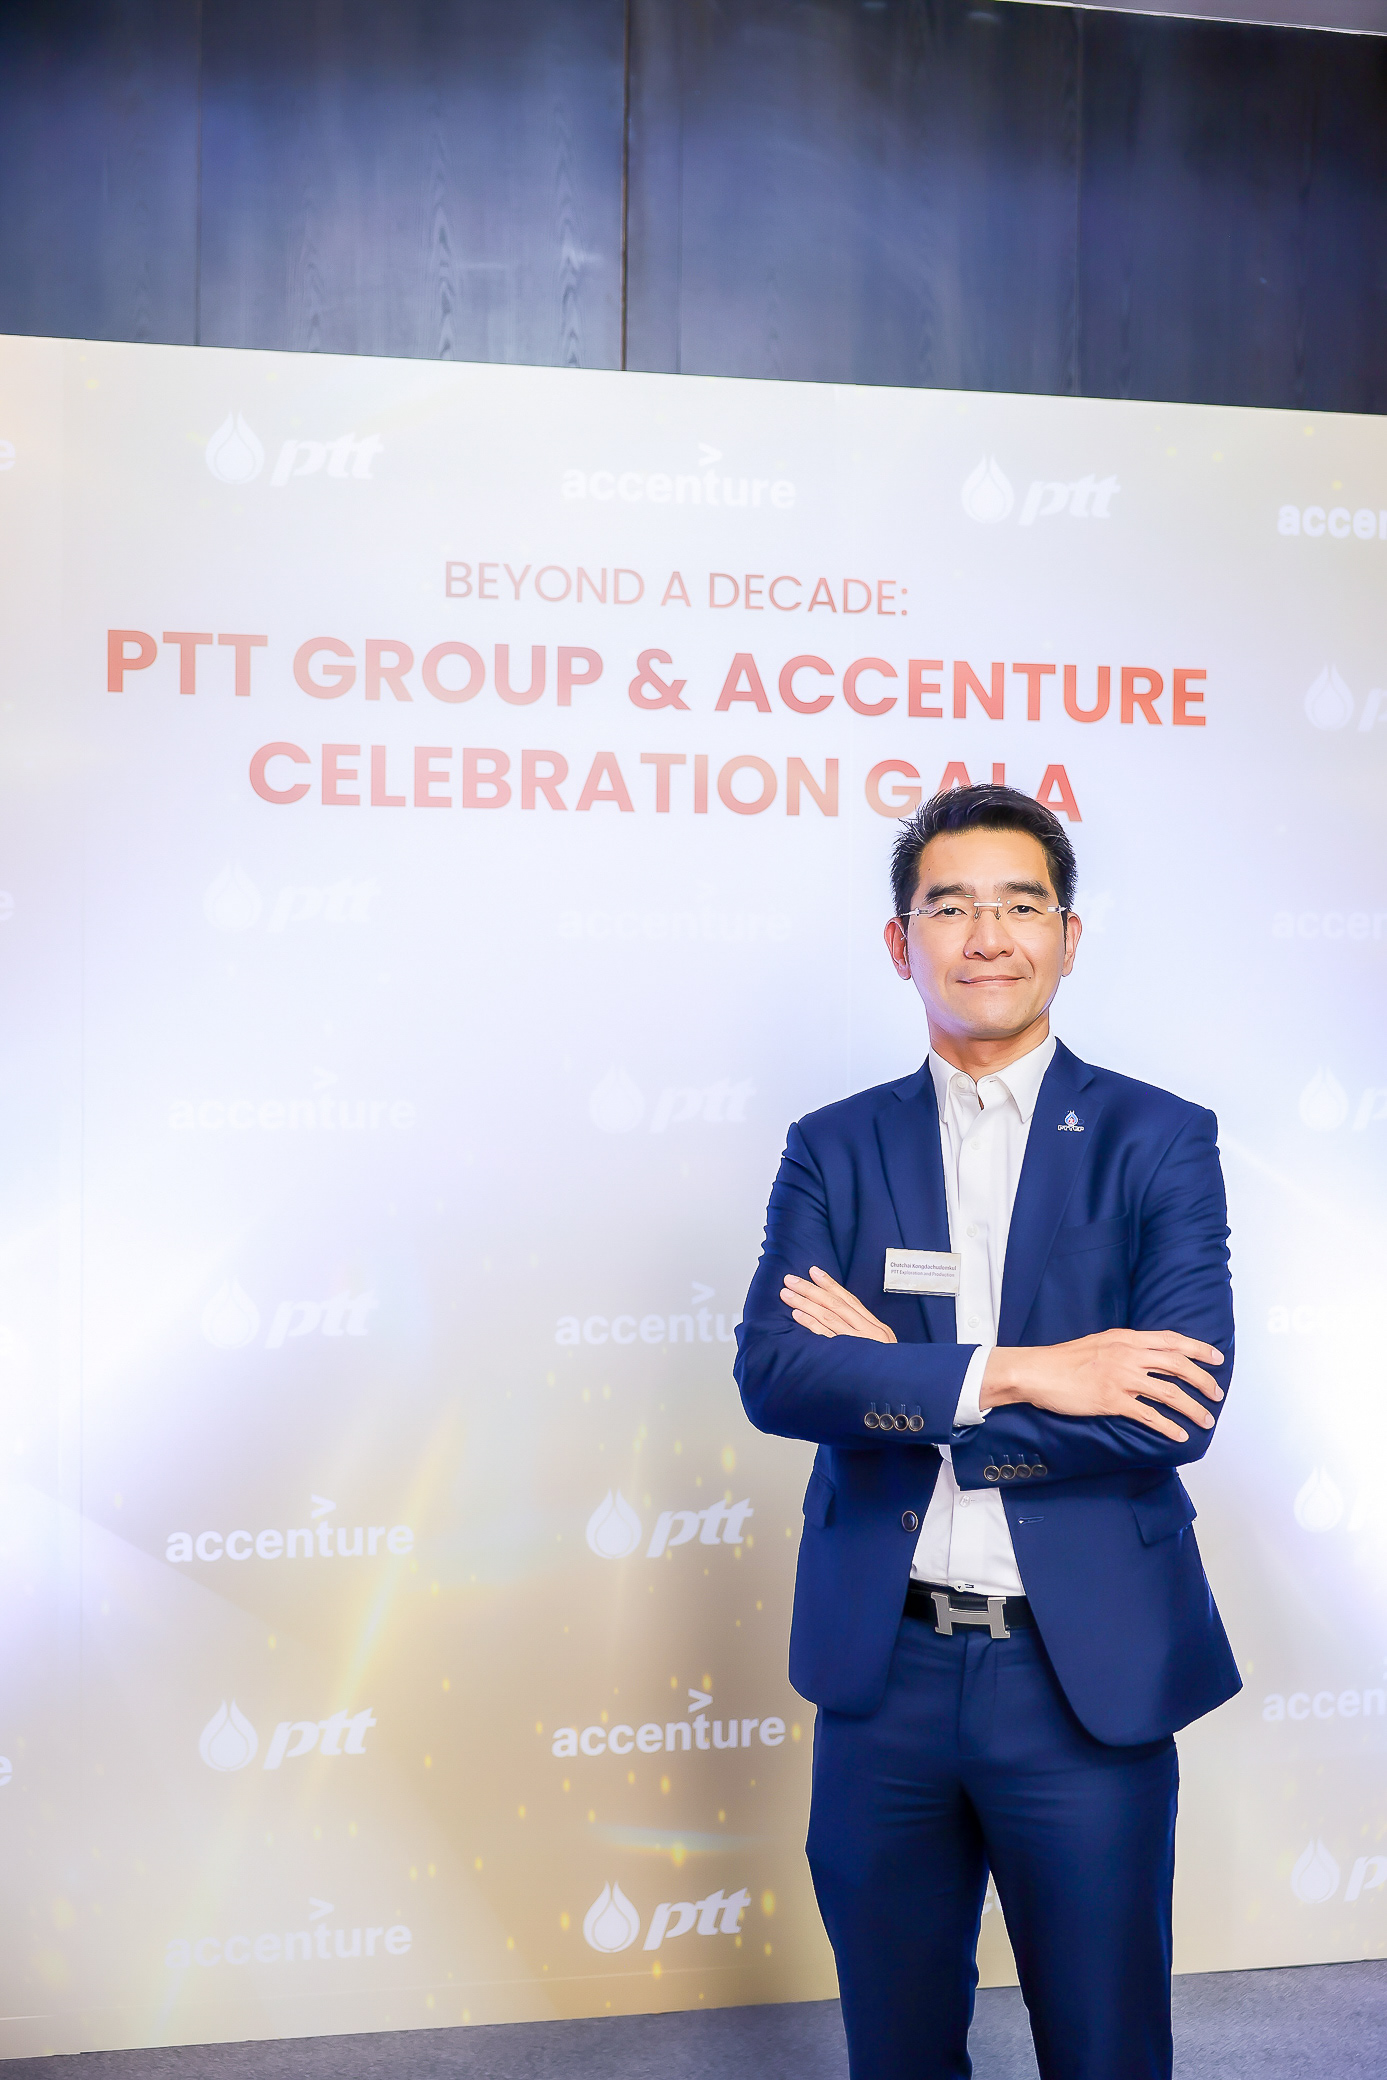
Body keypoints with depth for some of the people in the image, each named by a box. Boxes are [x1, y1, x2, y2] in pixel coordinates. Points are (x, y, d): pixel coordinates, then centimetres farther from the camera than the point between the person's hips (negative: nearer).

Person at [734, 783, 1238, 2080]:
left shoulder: (1158, 1141, -3)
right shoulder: (834, 1150, 3)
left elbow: (1178, 1411, -15)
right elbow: (769, 1374, -11)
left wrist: (893, 1383, -13)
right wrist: (1006, 1374, -21)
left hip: (1085, 1675, -2)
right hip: (883, 1668, 2)